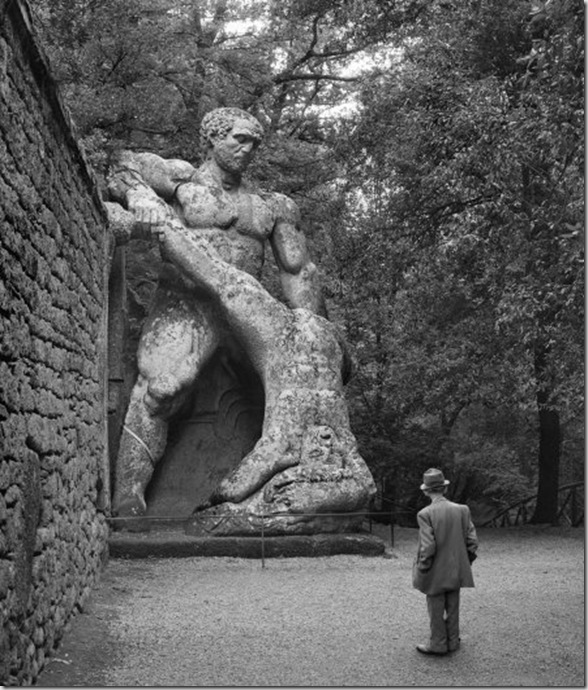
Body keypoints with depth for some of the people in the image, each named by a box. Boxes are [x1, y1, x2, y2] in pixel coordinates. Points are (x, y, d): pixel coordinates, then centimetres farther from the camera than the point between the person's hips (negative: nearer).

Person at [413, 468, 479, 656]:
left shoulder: (425, 514, -18)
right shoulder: (462, 510, -5)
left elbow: (427, 547, -20)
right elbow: (472, 541, -2)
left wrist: (421, 571, -8)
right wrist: (465, 564, 12)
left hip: (435, 574, -4)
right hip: (456, 572, 4)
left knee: (436, 610, 9)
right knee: (453, 607, 17)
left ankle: (438, 645, 18)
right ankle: (452, 642, 27)